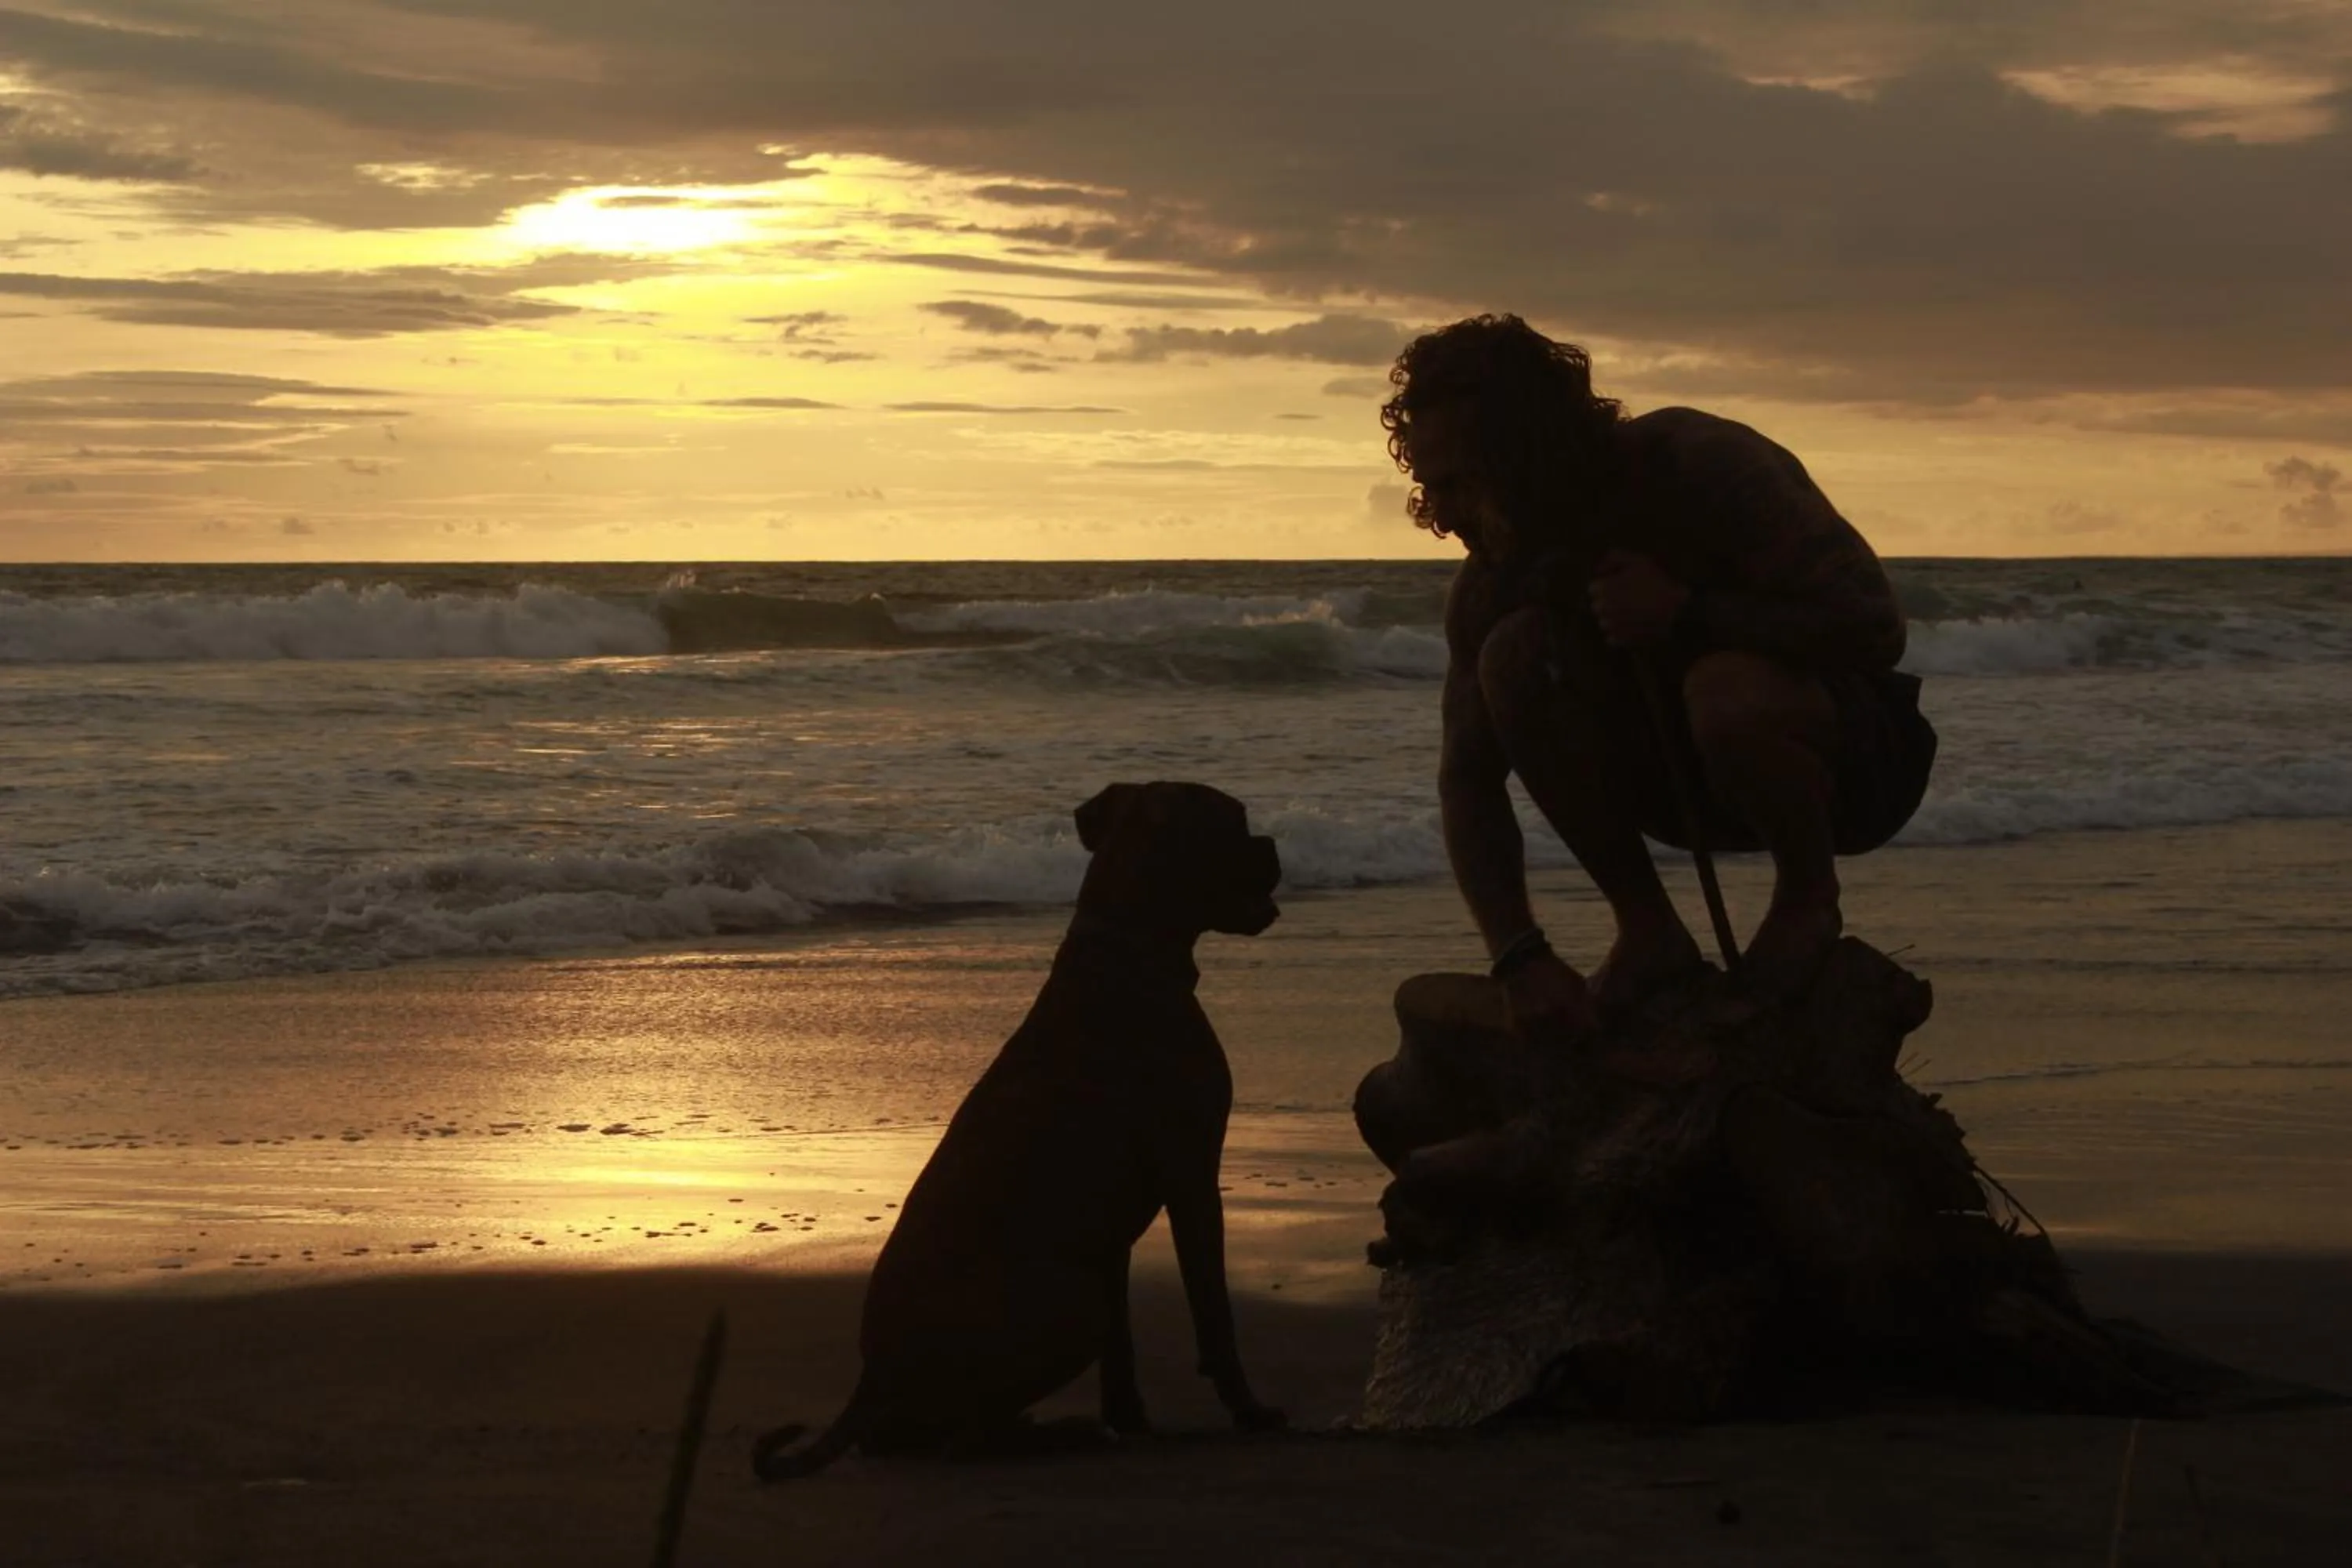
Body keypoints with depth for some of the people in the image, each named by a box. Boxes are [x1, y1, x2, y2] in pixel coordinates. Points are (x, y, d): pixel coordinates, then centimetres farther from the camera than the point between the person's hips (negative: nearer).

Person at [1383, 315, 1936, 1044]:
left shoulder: (1704, 464, -25)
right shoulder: (1495, 581, -10)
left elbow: (1875, 629, -27)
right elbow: (1468, 779, -11)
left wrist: (1686, 612, -32)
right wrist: (1520, 954, -25)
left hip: (1853, 763, -5)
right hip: (1696, 787, 5)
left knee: (1729, 690, -40)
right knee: (1513, 656, -22)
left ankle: (1809, 901, -9)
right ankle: (1650, 935, -11)